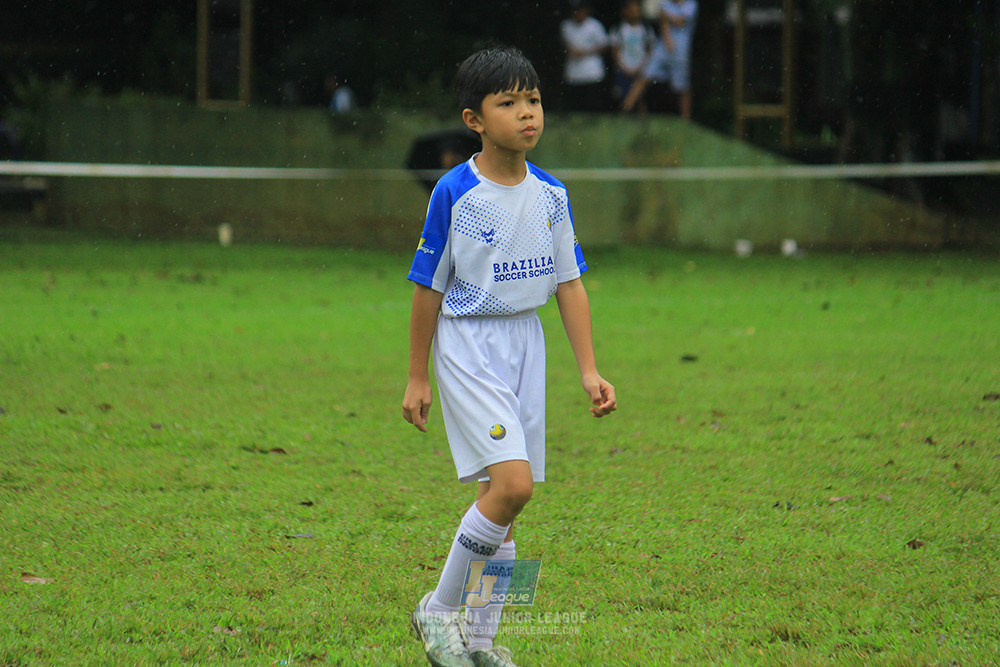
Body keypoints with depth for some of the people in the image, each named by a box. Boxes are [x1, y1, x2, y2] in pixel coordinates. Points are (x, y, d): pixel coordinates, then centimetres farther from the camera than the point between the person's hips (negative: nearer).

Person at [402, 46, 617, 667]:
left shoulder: (551, 195, 3)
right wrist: (418, 378, 0)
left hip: (526, 346, 5)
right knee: (512, 483, -19)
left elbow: (570, 284, 8)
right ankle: (439, 609, -3)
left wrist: (590, 370, 1)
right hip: (468, 345, -5)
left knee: (502, 499, 7)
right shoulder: (455, 194, -11)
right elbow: (429, 289, -4)